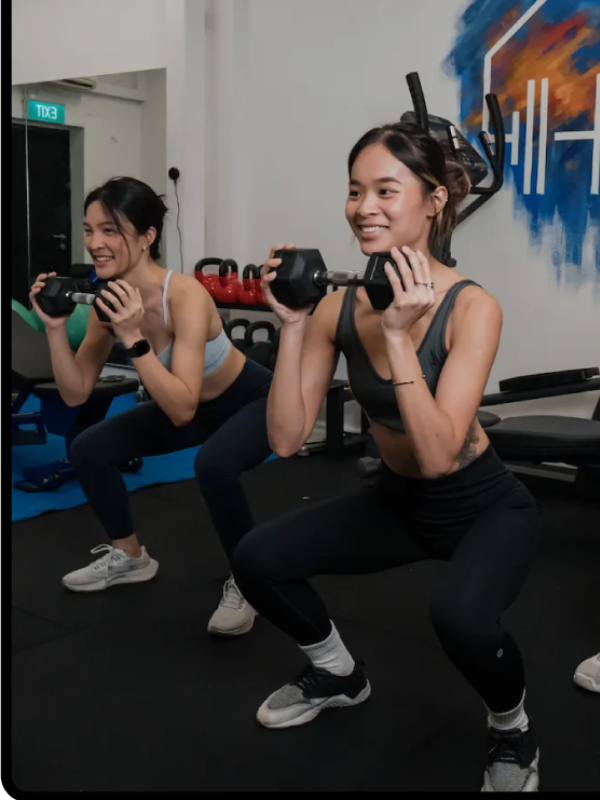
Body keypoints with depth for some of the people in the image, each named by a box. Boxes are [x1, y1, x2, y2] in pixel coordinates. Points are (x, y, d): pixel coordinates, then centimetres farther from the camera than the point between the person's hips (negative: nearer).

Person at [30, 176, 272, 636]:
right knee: (88, 449, -3)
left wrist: (134, 339, -44)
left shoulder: (185, 296, -34)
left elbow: (183, 410, -39)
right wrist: (55, 327, -18)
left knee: (213, 463, -38)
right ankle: (130, 558, 21)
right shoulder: (109, 300, -13)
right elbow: (76, 394, -7)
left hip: (254, 402, -7)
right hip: (197, 407, 7)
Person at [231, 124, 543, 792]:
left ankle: (514, 733, 2)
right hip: (396, 501, 5)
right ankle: (339, 674, 22)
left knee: (460, 614, -35)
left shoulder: (471, 307, -25)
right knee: (256, 559, -9)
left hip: (486, 508, -5)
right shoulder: (338, 308, -11)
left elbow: (438, 455, -33)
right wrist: (293, 326, -22)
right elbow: (285, 438, -14)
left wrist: (399, 336, -38)